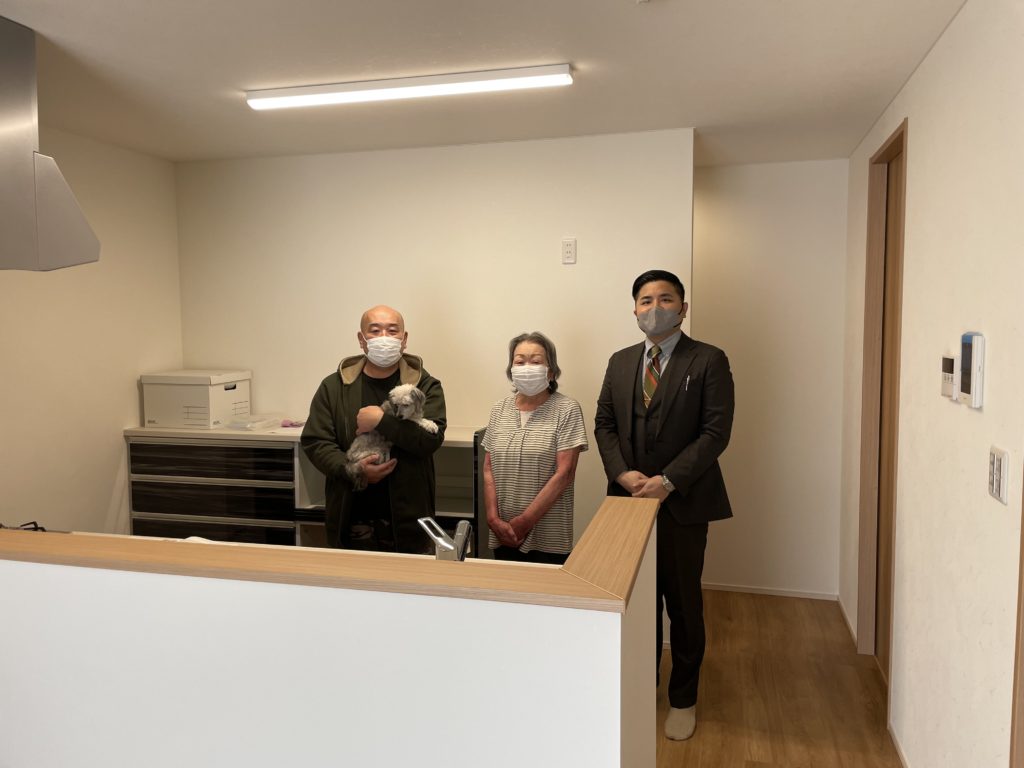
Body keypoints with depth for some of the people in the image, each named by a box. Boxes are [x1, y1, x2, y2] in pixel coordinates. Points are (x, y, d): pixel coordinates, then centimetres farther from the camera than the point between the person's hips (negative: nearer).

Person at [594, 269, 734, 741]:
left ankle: (683, 699, 26)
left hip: (683, 503, -3)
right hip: (630, 498, 4)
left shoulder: (709, 361, -5)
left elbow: (716, 432, -12)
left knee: (683, 603, 8)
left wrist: (668, 480, -18)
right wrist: (622, 474, -8)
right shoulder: (620, 362, 10)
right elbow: (604, 424, 8)